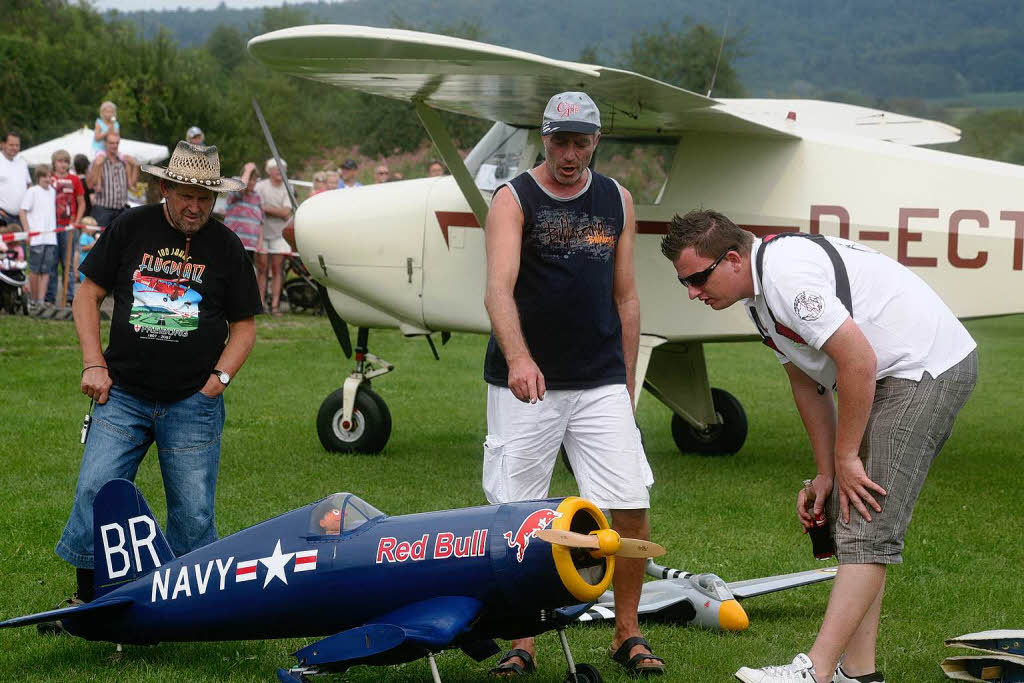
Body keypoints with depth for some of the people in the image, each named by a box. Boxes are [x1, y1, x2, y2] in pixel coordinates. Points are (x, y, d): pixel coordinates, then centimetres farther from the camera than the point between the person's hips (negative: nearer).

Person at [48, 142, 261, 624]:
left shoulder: (226, 247, 5)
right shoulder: (130, 228, 4)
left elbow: (244, 325, 11)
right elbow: (88, 294, 8)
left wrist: (219, 377, -3)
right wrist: (94, 365, -1)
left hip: (194, 404, 0)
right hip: (122, 396, 0)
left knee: (193, 512, -1)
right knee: (95, 493, -8)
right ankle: (86, 599, 6)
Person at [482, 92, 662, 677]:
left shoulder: (617, 201, 10)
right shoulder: (514, 200, -3)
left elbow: (625, 297, 15)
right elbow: (498, 288, -18)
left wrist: (627, 385, 12)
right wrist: (518, 357, -35)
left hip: (601, 385, 3)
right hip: (524, 382, -3)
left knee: (631, 509, -4)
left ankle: (628, 634, 12)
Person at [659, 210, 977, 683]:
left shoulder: (787, 273, -23)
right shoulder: (758, 295, 10)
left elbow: (858, 362, -25)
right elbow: (806, 384, 16)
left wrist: (845, 457, -15)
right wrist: (826, 474, 12)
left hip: (929, 368, -11)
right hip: (888, 377, 11)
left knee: (868, 529, -14)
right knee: (847, 516, 9)